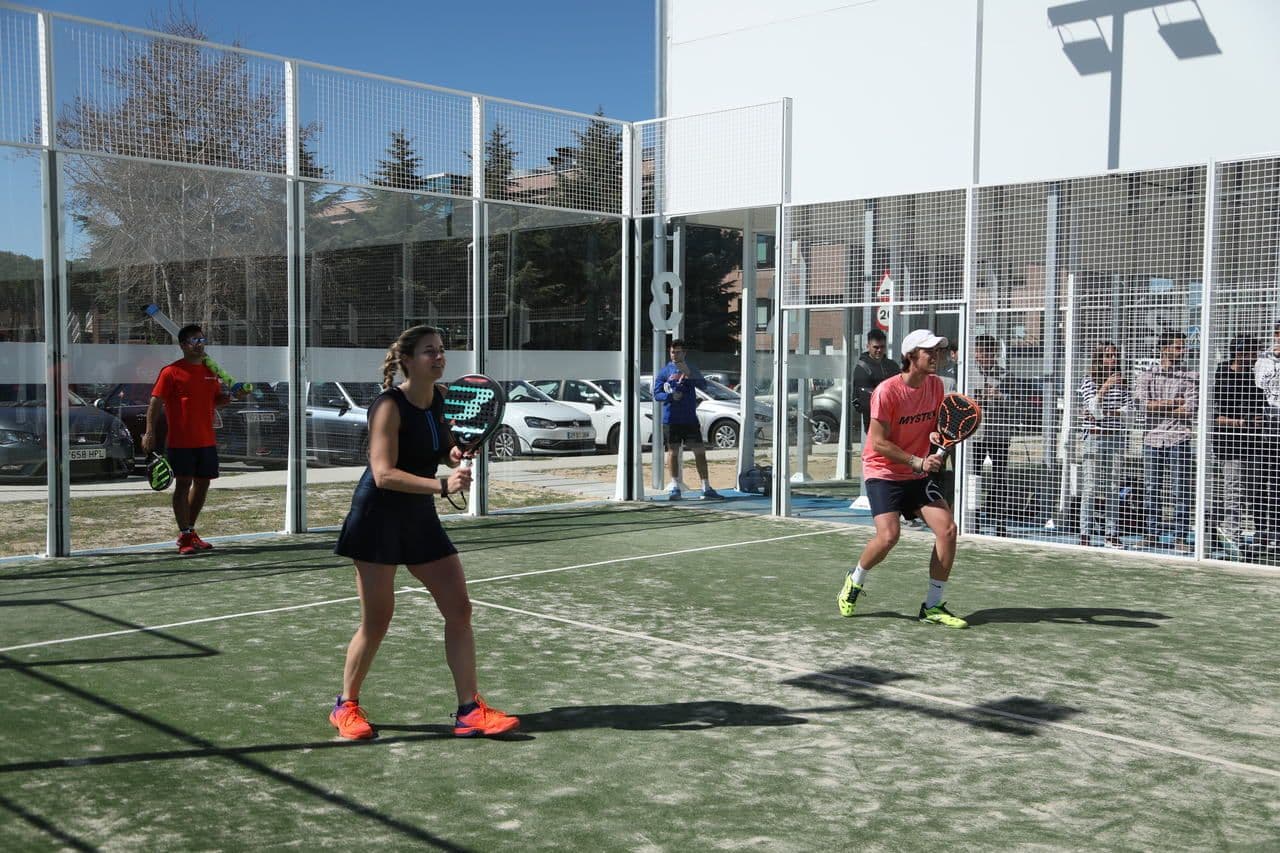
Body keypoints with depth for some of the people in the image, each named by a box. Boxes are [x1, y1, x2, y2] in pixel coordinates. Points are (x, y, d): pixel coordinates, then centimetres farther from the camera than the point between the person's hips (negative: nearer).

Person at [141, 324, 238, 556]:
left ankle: (189, 531, 24)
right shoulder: (171, 372, -6)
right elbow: (155, 403, -9)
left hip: (206, 441, 7)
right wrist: (150, 433, -18)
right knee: (183, 484, -5)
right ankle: (185, 537, 0)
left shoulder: (211, 371, 13)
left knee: (202, 484, 11)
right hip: (180, 441, -6)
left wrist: (228, 397, 0)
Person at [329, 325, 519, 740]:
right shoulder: (389, 406, -18)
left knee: (459, 610, 1)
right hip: (379, 520, -7)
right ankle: (346, 706, 24)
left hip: (421, 518, 7)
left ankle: (469, 711, 7)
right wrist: (442, 485, -36)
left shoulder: (440, 397, 2)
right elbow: (384, 474, -27)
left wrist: (454, 452, -5)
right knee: (376, 624, 1)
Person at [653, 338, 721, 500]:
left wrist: (689, 374, -21)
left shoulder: (691, 370, 10)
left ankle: (706, 488, 4)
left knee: (700, 451, -1)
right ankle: (674, 487, 11)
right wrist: (671, 396, -17)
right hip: (671, 419, -1)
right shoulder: (665, 371, 5)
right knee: (673, 452, 3)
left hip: (690, 418, 2)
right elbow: (656, 393, 1)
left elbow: (703, 385, -6)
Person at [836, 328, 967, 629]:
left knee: (948, 528, -9)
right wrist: (917, 462, -23)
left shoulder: (935, 384, 0)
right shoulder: (887, 391, -19)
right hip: (884, 472, -6)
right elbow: (878, 443, -18)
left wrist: (936, 436, -9)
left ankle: (933, 606, 3)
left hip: (918, 476, 6)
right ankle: (854, 581, 11)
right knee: (889, 536, -22)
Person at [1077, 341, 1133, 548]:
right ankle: (1085, 534, -2)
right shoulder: (1089, 382, 0)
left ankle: (1112, 533, 8)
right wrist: (1105, 387, -23)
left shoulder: (1122, 381, 10)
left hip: (1116, 436, 4)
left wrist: (1107, 413, -7)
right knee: (1090, 486, -4)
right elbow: (1093, 409, -11)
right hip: (1094, 436, -4)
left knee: (1114, 486, 4)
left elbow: (1128, 408, 7)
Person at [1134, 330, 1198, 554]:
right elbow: (1145, 403, -6)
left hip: (1178, 439, -2)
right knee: (1151, 489, 6)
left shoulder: (1188, 377, 5)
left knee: (1180, 489, -3)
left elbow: (1189, 411, -7)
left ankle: (1180, 537, 1)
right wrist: (1175, 402, -6)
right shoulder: (1147, 376, 9)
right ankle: (1152, 533, 15)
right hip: (1152, 438, 2)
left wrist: (1158, 406, -4)